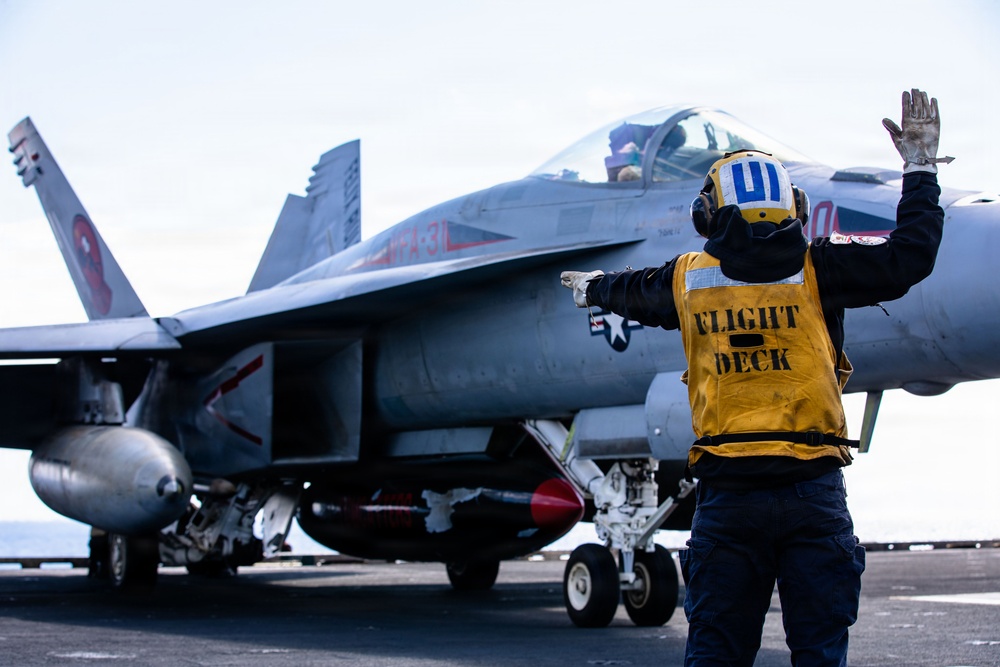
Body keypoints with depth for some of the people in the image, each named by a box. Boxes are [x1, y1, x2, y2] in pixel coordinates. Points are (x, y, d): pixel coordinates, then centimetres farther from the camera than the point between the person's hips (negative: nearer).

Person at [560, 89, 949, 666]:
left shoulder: (687, 279, 6)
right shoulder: (818, 270, -3)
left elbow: (632, 292, 28)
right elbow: (911, 256, -2)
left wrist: (592, 288, 53)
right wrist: (921, 169, 12)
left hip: (727, 494, 2)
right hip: (814, 489, -1)